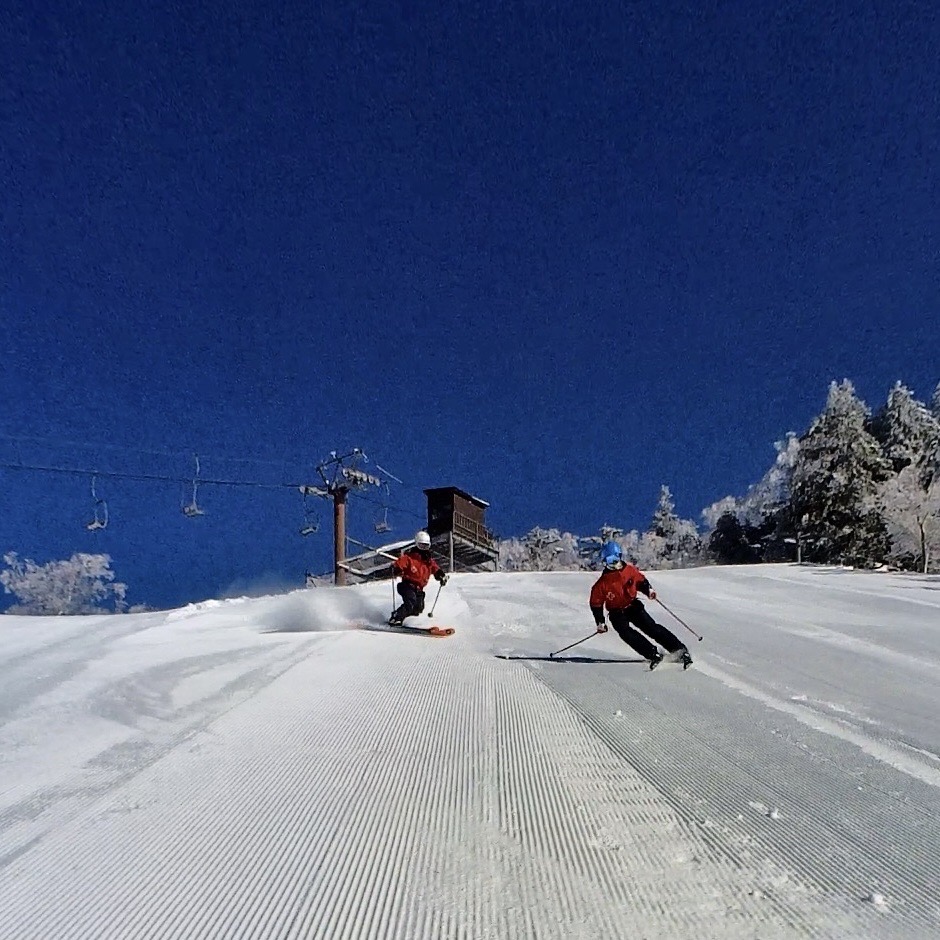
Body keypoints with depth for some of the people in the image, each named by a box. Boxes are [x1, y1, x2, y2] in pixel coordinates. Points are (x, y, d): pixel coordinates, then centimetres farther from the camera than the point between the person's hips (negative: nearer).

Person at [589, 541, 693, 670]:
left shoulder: (631, 570, -7)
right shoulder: (602, 584, -13)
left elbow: (641, 580, 13)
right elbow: (596, 604, -4)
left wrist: (648, 590, -7)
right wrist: (600, 622, -8)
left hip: (633, 606, 1)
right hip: (617, 614, -1)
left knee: (651, 627, -15)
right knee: (625, 632, -27)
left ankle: (678, 649, -16)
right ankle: (653, 654, -32)